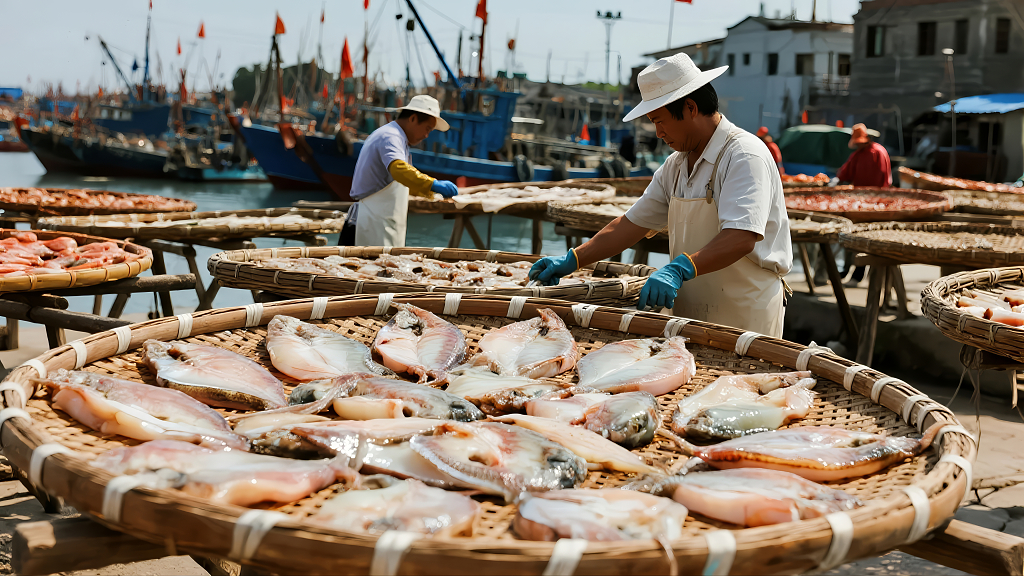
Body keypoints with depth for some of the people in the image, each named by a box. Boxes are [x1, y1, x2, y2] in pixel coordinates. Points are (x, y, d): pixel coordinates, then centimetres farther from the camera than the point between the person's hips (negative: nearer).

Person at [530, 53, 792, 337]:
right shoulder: (676, 165, 12)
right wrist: (572, 260, 7)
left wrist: (680, 269, -40)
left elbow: (742, 237, -27)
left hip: (745, 317, -7)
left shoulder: (745, 155, -15)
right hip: (692, 314, 7)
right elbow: (633, 223, 15)